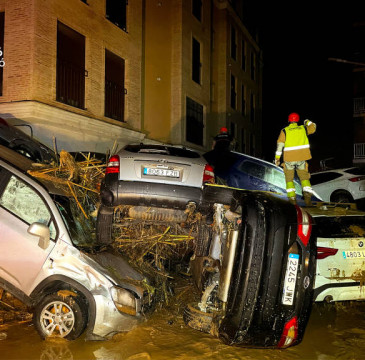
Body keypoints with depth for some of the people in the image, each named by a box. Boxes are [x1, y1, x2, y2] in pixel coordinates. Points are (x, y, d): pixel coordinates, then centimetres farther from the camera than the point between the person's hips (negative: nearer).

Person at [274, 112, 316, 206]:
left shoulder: (284, 131, -1)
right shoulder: (303, 129, 6)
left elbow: (280, 145, -6)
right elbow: (313, 127, 24)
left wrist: (277, 158, -2)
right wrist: (308, 122, 42)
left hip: (289, 159, -2)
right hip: (301, 158, 2)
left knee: (289, 178, 12)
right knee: (304, 177, 12)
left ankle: (292, 198, 4)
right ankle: (307, 196, -7)